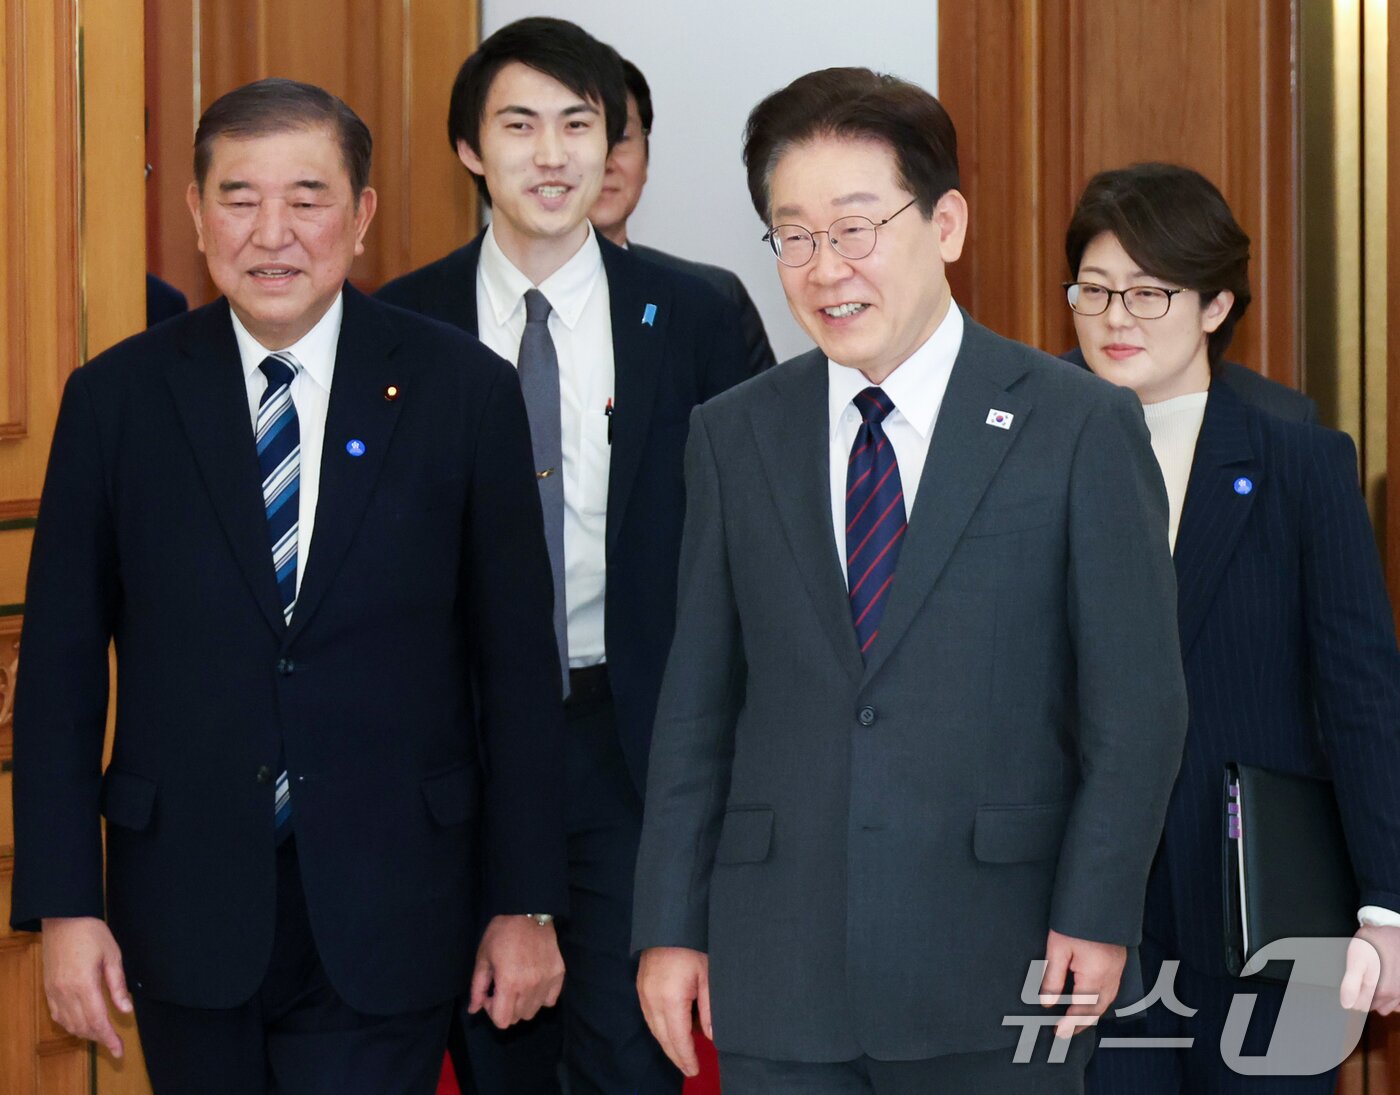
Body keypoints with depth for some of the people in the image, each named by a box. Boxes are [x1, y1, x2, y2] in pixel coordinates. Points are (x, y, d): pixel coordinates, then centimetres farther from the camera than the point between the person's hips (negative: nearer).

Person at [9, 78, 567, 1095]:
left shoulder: (466, 391, -1)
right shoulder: (115, 398, 1)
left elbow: (518, 663, 1)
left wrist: (527, 902, 0)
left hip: (388, 919, -1)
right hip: (188, 918, 1)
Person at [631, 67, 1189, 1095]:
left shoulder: (1082, 426, -1)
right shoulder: (733, 437, 9)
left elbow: (1136, 701, -2)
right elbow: (697, 701, 9)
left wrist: (1095, 917, -9)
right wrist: (670, 926, 5)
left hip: (996, 973, -2)